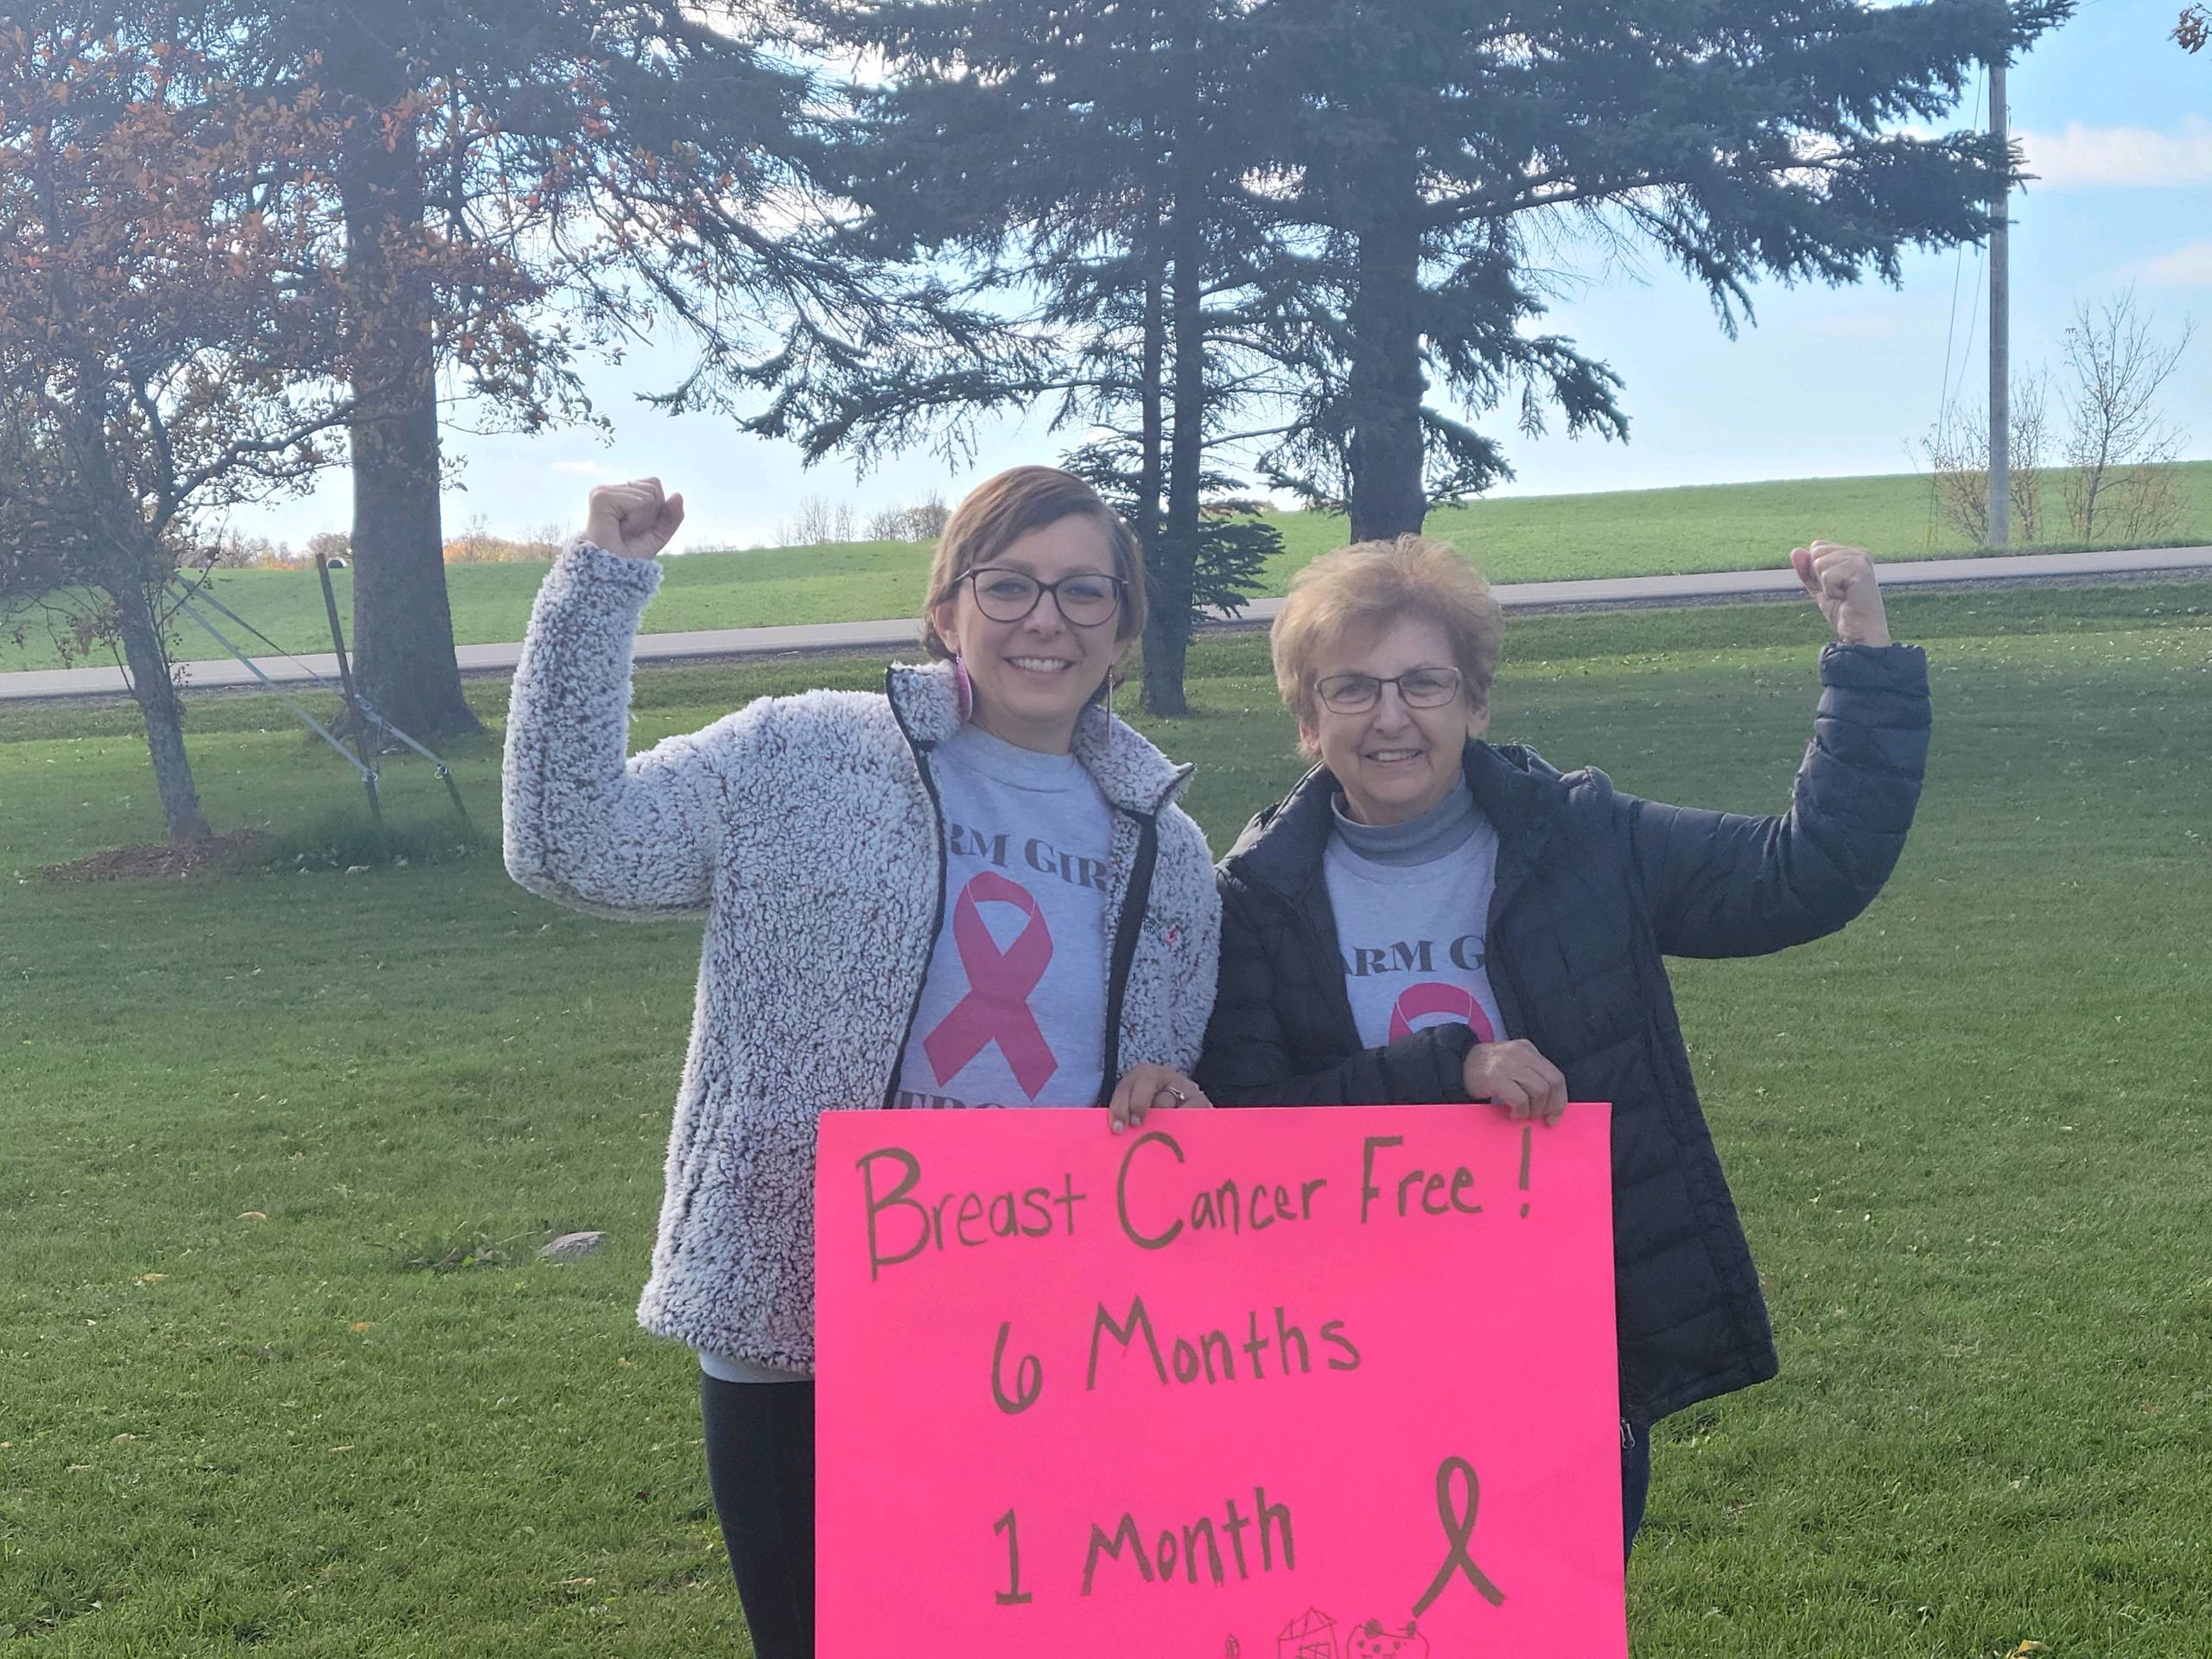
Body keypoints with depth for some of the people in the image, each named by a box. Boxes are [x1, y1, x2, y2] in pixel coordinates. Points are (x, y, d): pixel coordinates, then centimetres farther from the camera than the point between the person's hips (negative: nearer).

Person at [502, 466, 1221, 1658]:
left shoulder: (1168, 856, 10)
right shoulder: (800, 762, -2)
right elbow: (572, 847, -11)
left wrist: (1171, 1103, -6)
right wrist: (601, 583, -14)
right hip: (796, 1345, -3)